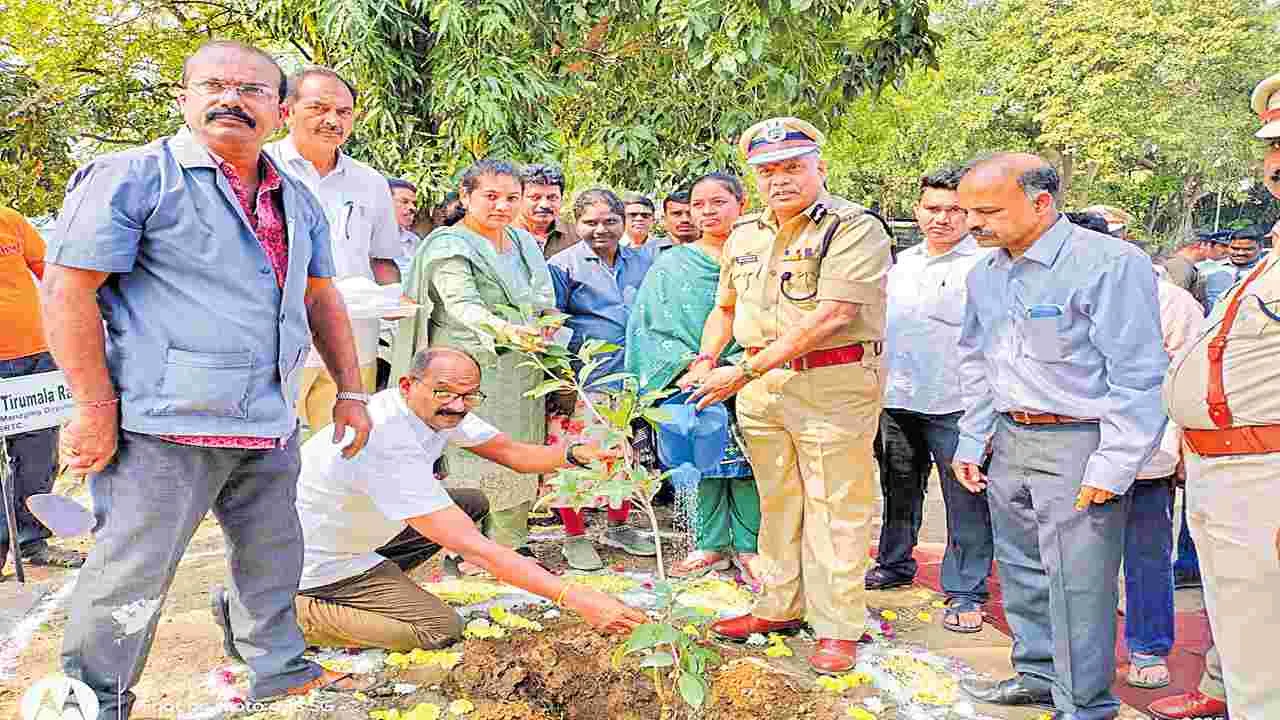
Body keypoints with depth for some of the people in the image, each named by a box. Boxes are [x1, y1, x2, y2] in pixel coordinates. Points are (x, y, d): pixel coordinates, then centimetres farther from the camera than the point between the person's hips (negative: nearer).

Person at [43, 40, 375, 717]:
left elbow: (321, 297, 23)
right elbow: (68, 288, -11)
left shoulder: (296, 199, 15)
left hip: (270, 426, 7)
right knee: (131, 577, 0)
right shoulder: (132, 176, -6)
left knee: (273, 558, 18)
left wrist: (350, 391, 18)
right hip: (166, 423, -7)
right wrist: (97, 408, -15)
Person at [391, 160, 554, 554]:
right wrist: (503, 328, -41)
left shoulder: (524, 243, 15)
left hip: (521, 374, 7)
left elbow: (543, 304, 24)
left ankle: (511, 545, 17)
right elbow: (461, 305, -24)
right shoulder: (449, 247, -8)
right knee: (469, 465, -8)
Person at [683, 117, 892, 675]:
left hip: (834, 384, -6)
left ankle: (837, 628, 10)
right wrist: (705, 362, 6)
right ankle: (780, 607, 28)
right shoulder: (744, 235, 12)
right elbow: (725, 308, 25)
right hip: (760, 384, 7)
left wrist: (744, 372, -20)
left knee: (835, 508, 0)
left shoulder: (854, 229, -11)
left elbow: (829, 317, -20)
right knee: (776, 502, 15)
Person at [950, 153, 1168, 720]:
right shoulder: (985, 275, 9)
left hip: (1078, 445, -7)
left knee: (1076, 585, -3)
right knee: (1021, 570, 17)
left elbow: (1138, 376, -15)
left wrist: (1114, 466, -17)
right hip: (1009, 440, 7)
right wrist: (972, 440, 16)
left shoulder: (1111, 264, -15)